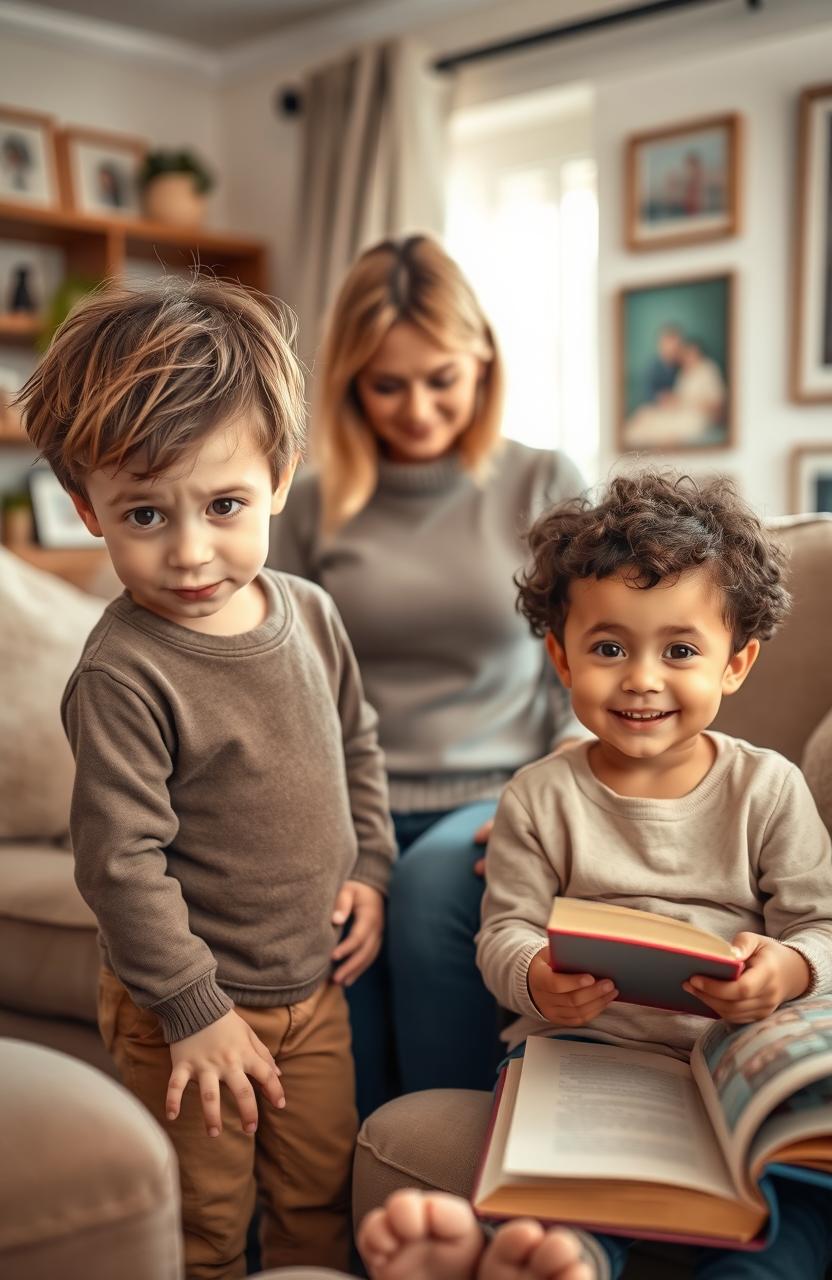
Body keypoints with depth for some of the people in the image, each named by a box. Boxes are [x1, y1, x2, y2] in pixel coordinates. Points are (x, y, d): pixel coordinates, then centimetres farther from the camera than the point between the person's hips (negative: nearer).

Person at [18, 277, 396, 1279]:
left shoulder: (308, 613, -4)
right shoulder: (123, 672, -25)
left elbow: (357, 747, 12)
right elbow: (120, 863, -23)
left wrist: (370, 868, 3)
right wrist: (196, 1011, -18)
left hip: (313, 982, 6)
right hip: (189, 1012, -6)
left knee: (320, 1198, 23)